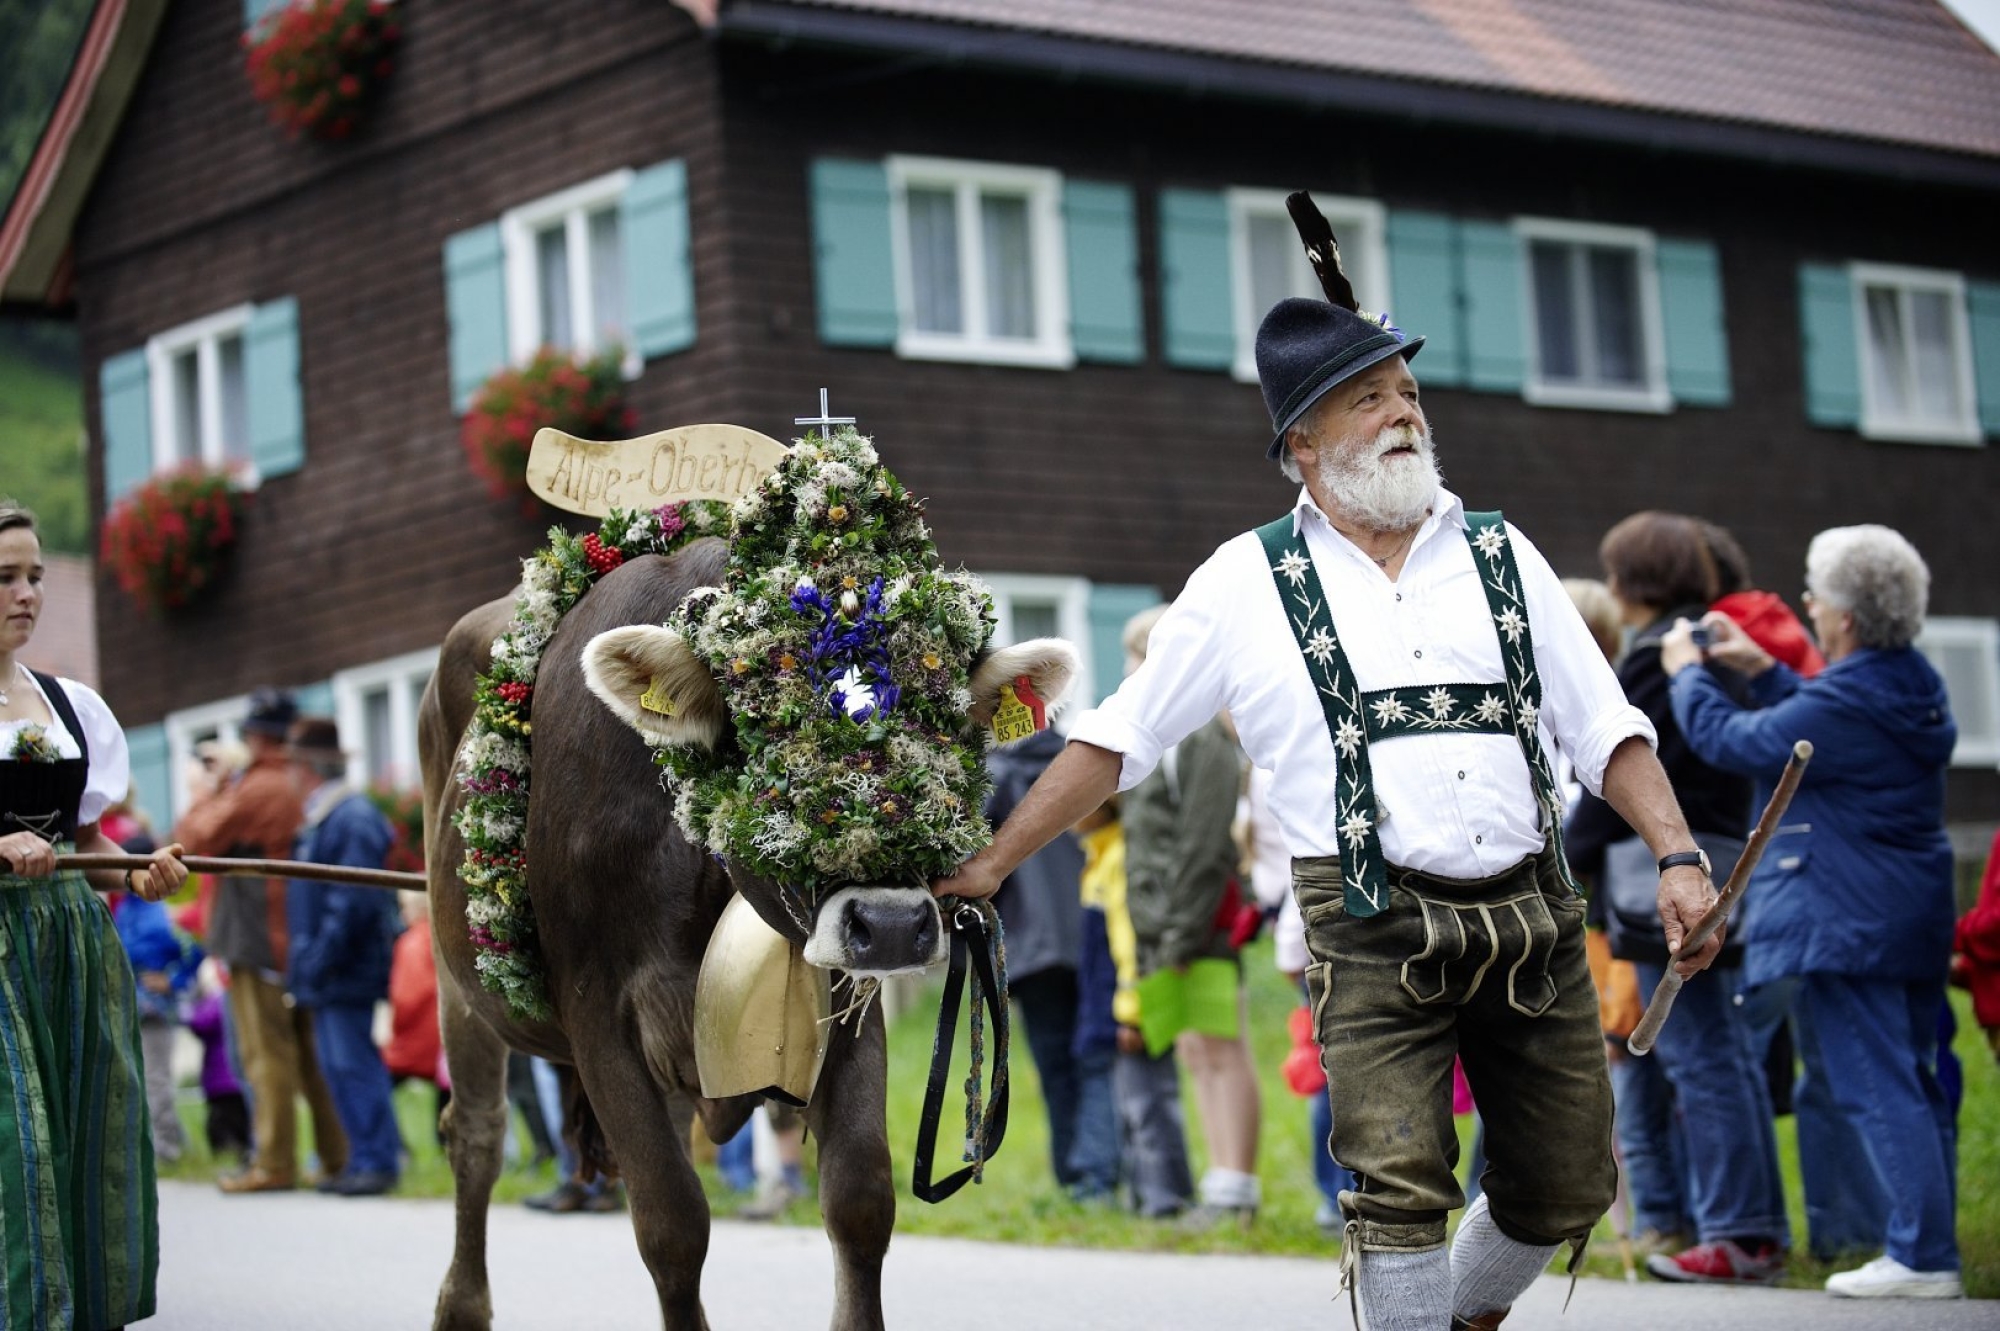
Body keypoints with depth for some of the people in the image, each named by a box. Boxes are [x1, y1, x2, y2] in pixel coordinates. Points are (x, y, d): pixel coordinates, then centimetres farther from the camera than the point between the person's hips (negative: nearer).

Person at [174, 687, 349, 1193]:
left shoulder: (254, 791, -15)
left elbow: (194, 838, -11)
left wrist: (213, 789, 3)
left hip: (257, 939, -7)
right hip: (307, 939, 7)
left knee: (267, 1052, -4)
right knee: (311, 1048, 13)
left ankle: (273, 1163, -3)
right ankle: (337, 1155, 15)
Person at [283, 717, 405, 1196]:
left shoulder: (353, 819, -16)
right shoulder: (319, 819, 16)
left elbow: (352, 901, -21)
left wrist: (320, 960, -21)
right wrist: (306, 967, 18)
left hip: (347, 973, -10)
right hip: (325, 975, 10)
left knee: (353, 1063, -7)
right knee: (337, 1066, 12)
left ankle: (378, 1160, -3)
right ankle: (364, 1158, 17)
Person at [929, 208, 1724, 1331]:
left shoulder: (1500, 557, 12)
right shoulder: (1248, 583, 5)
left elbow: (1604, 727, 10)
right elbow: (1119, 740, 9)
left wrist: (1679, 856, -4)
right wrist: (992, 864, 5)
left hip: (1532, 921, 3)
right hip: (1376, 933, -3)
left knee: (1566, 1190, 9)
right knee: (1399, 1184, -14)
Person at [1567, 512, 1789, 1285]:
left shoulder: (1658, 659, -12)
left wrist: (1567, 859, -3)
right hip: (1719, 871, 10)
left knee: (1698, 1056, -8)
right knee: (1723, 1053, 13)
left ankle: (1736, 1235, -8)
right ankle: (1757, 1228, 17)